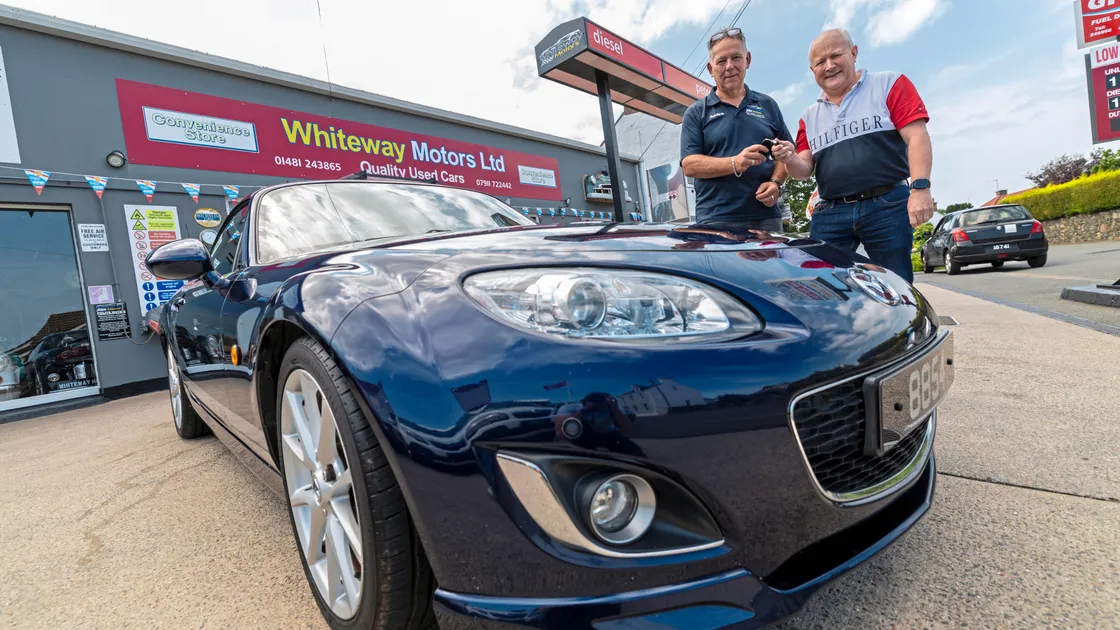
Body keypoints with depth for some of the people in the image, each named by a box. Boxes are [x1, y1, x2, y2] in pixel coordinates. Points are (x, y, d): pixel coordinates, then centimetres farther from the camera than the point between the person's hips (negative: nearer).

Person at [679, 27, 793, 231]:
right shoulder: (696, 113, 9)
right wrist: (735, 163, -17)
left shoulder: (767, 105, 19)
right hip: (716, 220, -3)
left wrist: (776, 182, -2)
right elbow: (689, 165, -2)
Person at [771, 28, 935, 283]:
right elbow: (804, 169, 12)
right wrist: (789, 159, -11)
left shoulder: (889, 84, 8)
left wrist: (920, 188, -15)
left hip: (887, 207, -3)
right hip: (829, 214, 3)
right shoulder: (809, 117, 19)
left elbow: (917, 137, -2)